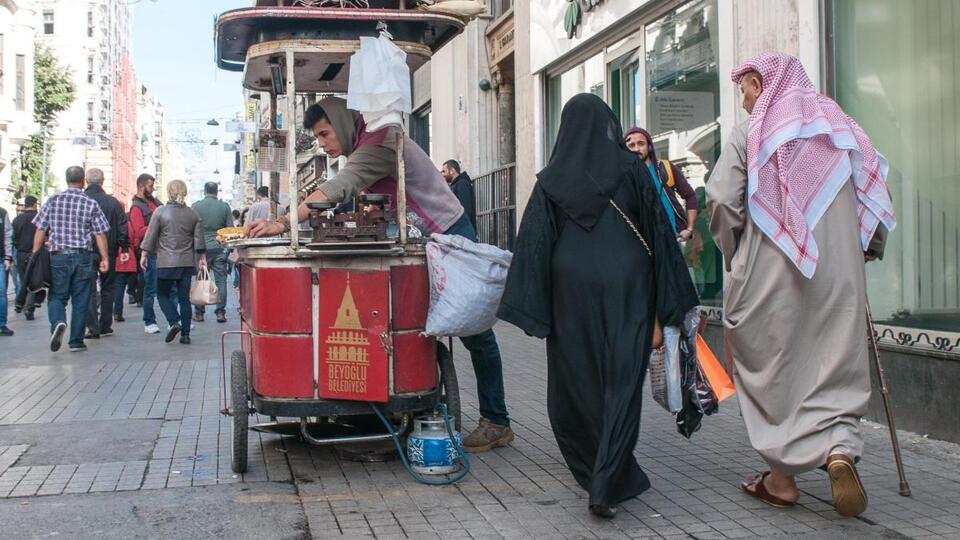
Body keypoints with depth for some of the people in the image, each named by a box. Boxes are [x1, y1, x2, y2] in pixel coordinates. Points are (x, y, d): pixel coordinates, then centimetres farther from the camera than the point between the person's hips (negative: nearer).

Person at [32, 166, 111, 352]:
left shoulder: (53, 201, 3)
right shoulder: (91, 204, -1)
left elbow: (40, 230, 3)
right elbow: (100, 234, -1)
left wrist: (35, 255, 9)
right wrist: (104, 258, 6)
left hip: (58, 256, 1)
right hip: (83, 257, -1)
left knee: (56, 296, 9)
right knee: (80, 301, 7)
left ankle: (58, 322, -20)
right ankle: (76, 342, 10)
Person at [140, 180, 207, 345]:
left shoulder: (160, 212, -5)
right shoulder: (193, 214, 4)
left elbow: (150, 235, -3)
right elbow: (199, 240, 7)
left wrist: (144, 254, 7)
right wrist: (202, 258, 16)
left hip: (166, 263, -3)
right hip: (187, 262, 3)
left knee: (162, 294, 12)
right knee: (184, 298, 7)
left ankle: (174, 322, -8)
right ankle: (185, 334, 7)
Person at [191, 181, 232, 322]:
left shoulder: (196, 206, -2)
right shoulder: (224, 206, 0)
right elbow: (230, 229, 2)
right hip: (220, 248, 0)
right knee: (221, 280, 4)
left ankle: (199, 312, 11)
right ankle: (220, 312, 1)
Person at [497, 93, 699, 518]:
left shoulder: (551, 179, 1)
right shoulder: (630, 169, -1)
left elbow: (534, 241, -3)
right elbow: (659, 232, -1)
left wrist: (531, 309, 0)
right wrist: (669, 298, 5)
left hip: (571, 289, 2)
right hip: (625, 288, -1)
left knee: (577, 379, 15)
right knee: (621, 380, 0)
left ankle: (591, 469, 29)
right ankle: (608, 483, -10)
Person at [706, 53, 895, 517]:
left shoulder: (749, 133, 0)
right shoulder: (841, 126, 12)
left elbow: (722, 200, -10)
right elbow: (876, 191, 9)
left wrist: (733, 255, 5)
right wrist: (867, 247, 22)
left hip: (766, 275, -3)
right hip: (838, 274, 3)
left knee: (772, 371, 8)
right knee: (836, 365, 9)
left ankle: (782, 477, 12)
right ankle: (840, 448, -14)